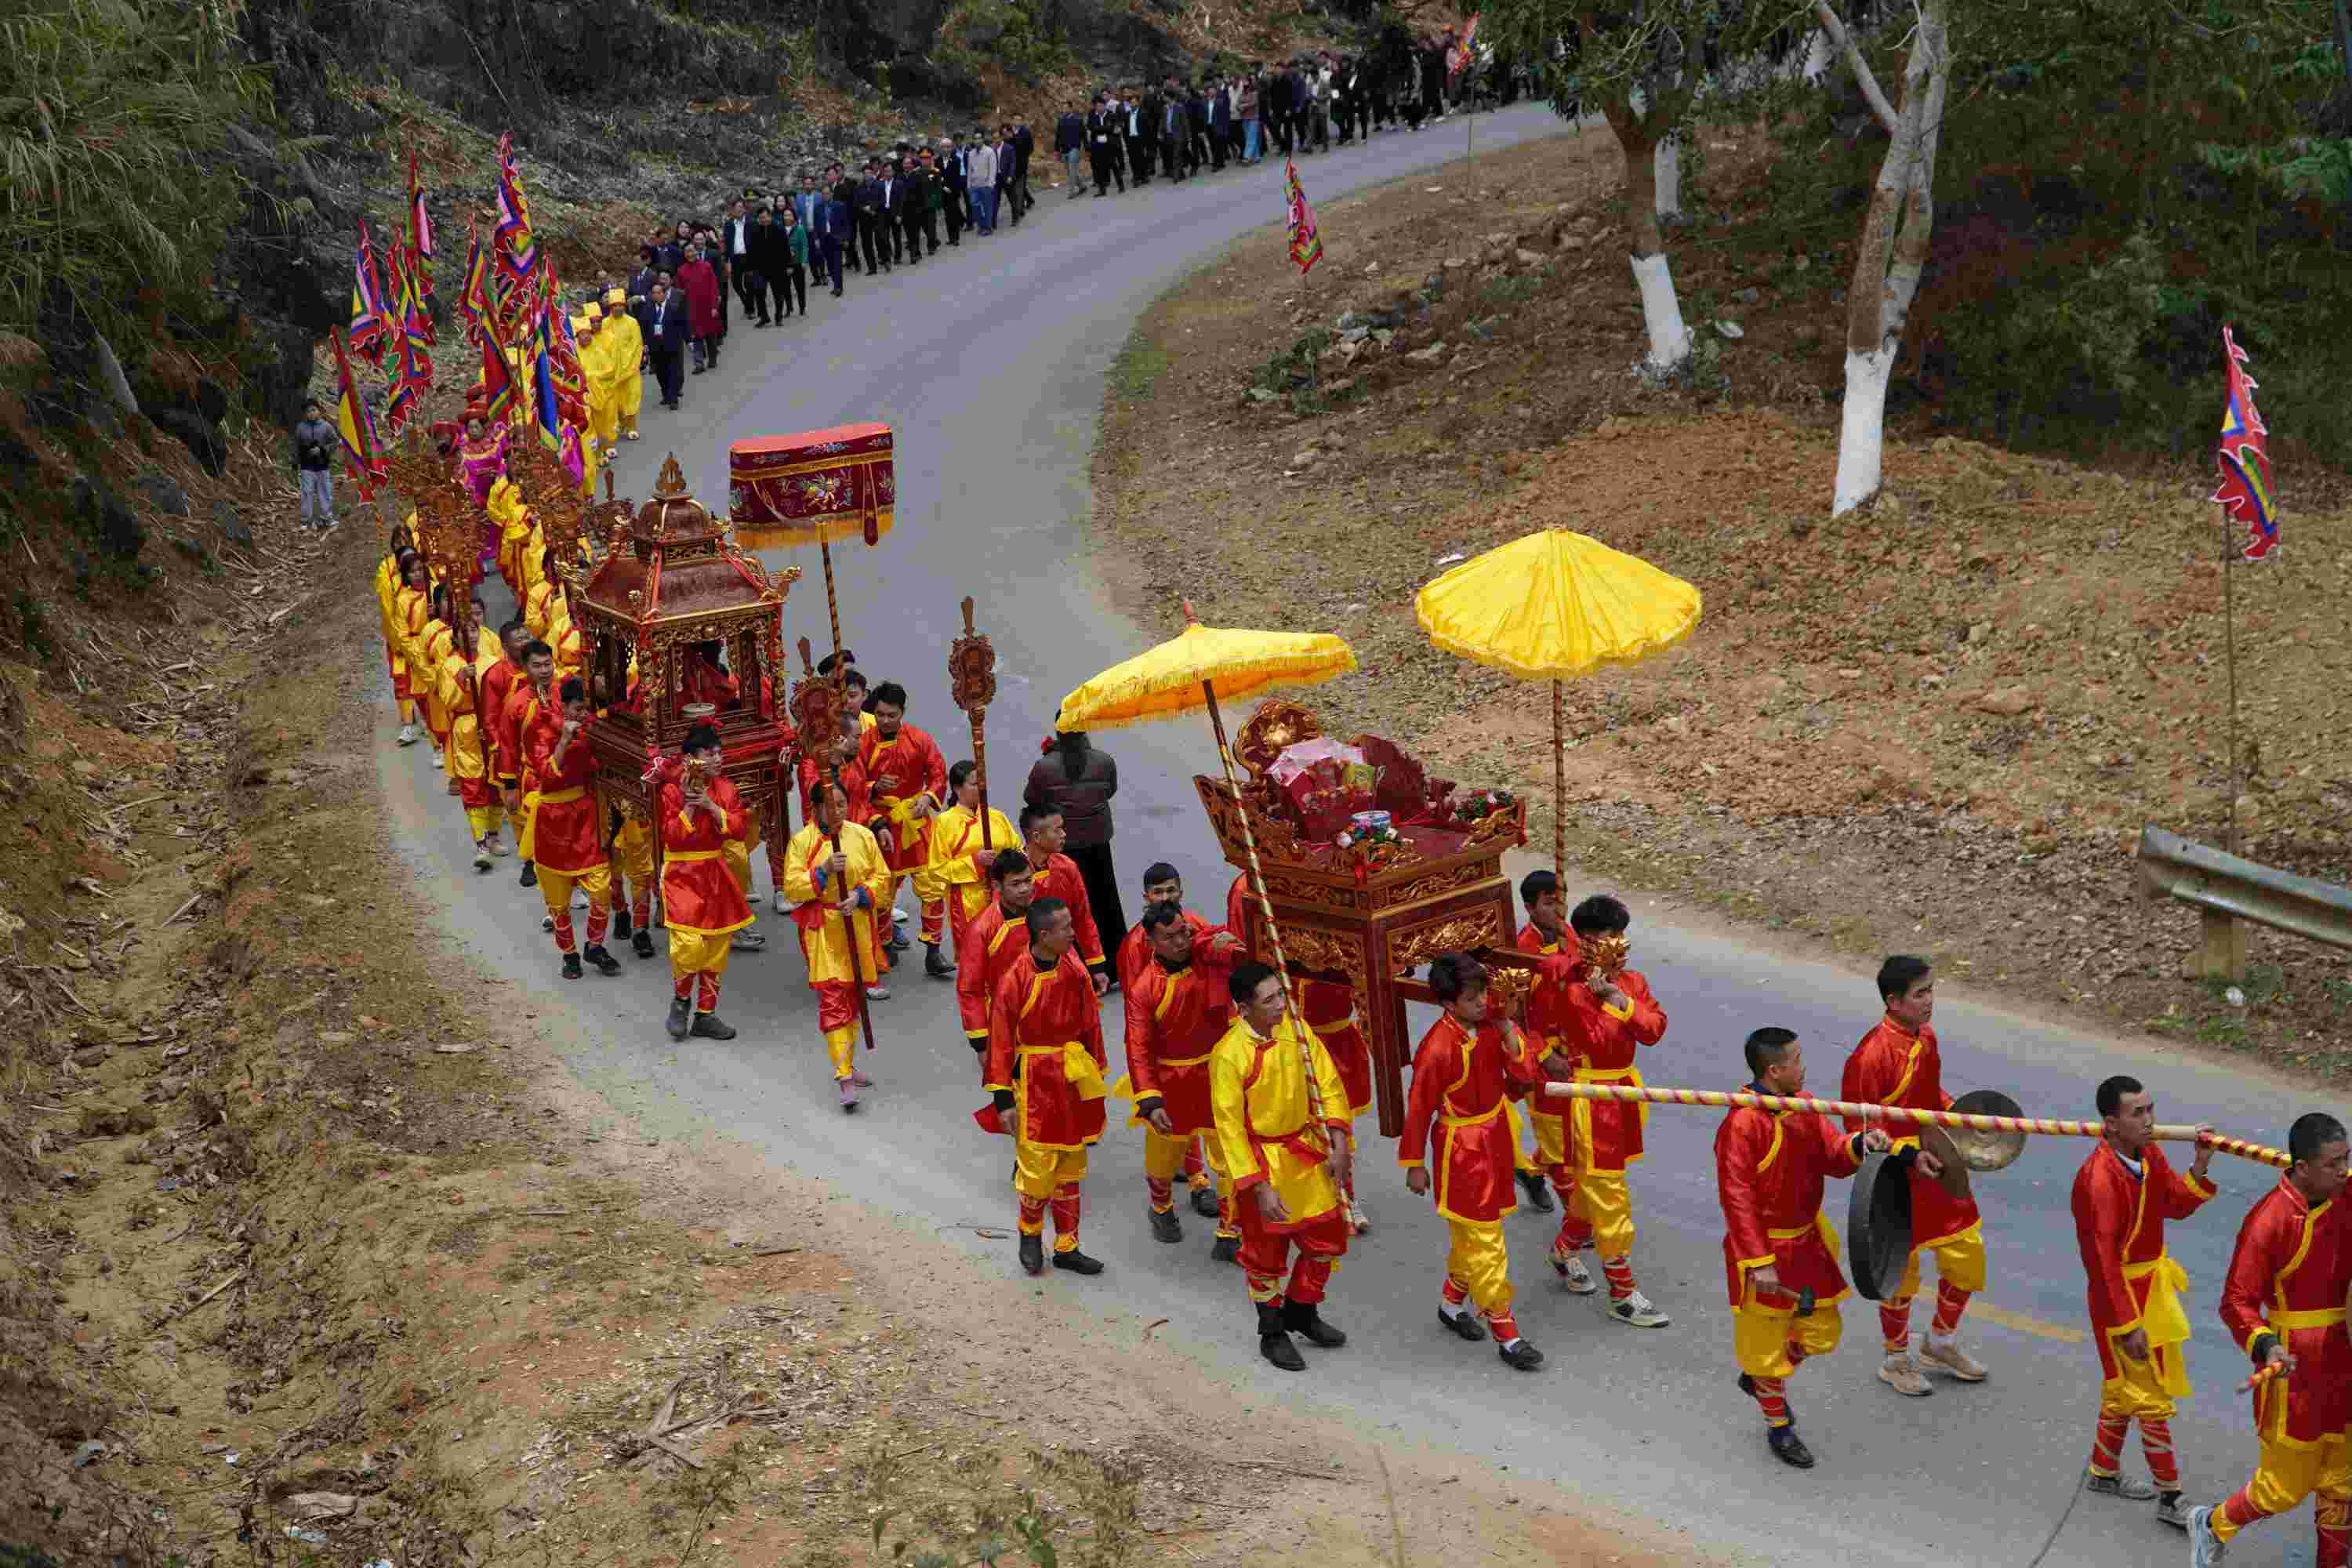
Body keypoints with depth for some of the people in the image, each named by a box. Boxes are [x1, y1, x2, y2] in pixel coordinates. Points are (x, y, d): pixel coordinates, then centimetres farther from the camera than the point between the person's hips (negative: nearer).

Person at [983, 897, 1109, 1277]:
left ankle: (1067, 1248, 26)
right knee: (1038, 1168, -3)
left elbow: (1090, 1022, 8)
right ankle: (1030, 1234, 25)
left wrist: (1096, 1073, 12)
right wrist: (1002, 1099, -11)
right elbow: (1001, 1042, -12)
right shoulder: (1015, 980, -18)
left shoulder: (1073, 968, -3)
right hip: (1035, 1081, -5)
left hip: (1074, 1080, 5)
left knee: (1070, 1168, 14)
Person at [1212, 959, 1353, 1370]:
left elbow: (1328, 1085, 1)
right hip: (1261, 1163, -5)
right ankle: (1272, 1333, 31)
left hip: (1309, 1155, 6)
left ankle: (1301, 1312, 39)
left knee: (1327, 1241, 15)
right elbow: (1230, 1127, -19)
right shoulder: (1228, 1055, -23)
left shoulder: (1295, 1029, -7)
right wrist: (1259, 1188, -19)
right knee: (1266, 1252, 10)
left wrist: (1338, 1146, -7)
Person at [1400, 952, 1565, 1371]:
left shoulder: (1491, 1026, -6)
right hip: (1461, 1151, -7)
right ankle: (1506, 1335, 8)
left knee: (1472, 1235, 22)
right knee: (1484, 1245, 0)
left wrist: (1510, 1035, -21)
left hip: (1495, 1140, 7)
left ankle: (1451, 1304, 41)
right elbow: (1419, 1107, -15)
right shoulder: (1437, 1048, -25)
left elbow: (1525, 1076, -5)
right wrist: (1414, 1164, -8)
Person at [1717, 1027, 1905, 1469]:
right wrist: (1758, 1262, -24)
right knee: (1768, 1340, 9)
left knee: (1822, 1332, 19)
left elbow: (1833, 1156, 5)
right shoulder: (1743, 1123, -25)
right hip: (1766, 1249, -8)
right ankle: (1778, 1426, 29)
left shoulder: (1803, 1106, 0)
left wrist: (1860, 1144, -18)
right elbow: (1737, 1198, -24)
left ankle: (1759, 1380, 43)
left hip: (1806, 1242, 8)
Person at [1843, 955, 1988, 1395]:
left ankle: (1940, 1345, 36)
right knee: (1900, 1276, 7)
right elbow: (1859, 1133, -19)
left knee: (1968, 1259, 13)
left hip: (1938, 1176, 8)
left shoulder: (1926, 1038, 2)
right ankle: (1896, 1361, 30)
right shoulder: (1872, 1056, -24)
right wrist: (1911, 1152, -27)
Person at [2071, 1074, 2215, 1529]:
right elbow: (2103, 1259, -27)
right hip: (2123, 1296, -9)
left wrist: (2200, 1167, -9)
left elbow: (2176, 1205, 10)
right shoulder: (2100, 1179, -29)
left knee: (2124, 1389, 22)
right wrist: (2128, 1326, -25)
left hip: (2153, 1287, 9)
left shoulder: (2149, 1155, -2)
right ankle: (2169, 1500, 12)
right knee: (2152, 1397, 1)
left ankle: (2104, 1473, 39)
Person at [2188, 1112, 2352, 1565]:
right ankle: (2211, 1526, 29)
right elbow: (2236, 1302, -20)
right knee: (2286, 1485, 4)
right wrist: (2264, 1346, -34)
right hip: (2294, 1368, -6)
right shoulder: (2270, 1219, -22)